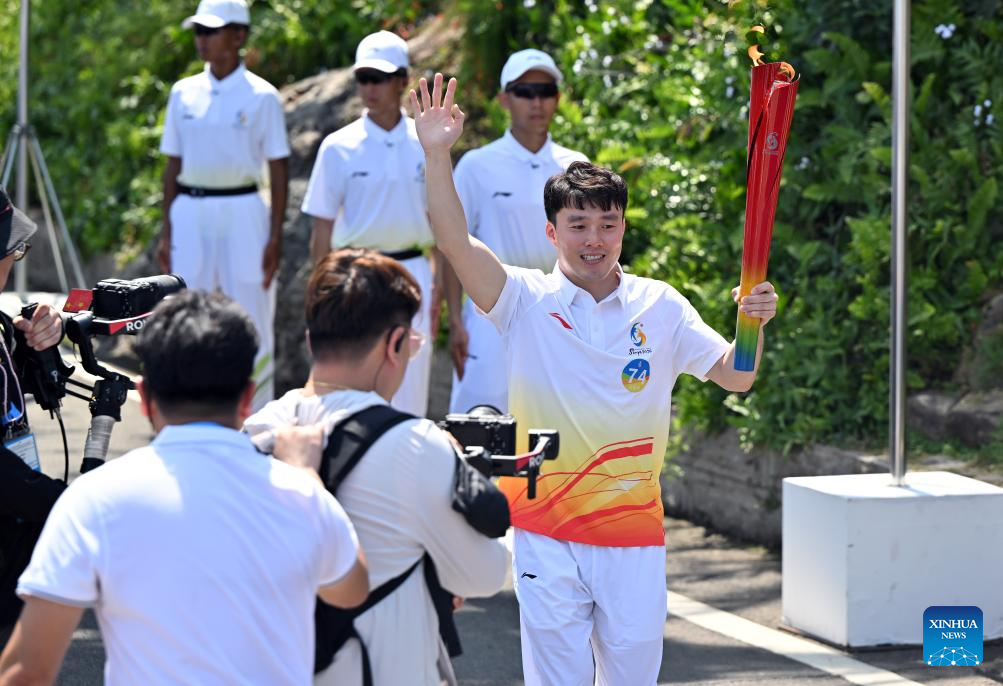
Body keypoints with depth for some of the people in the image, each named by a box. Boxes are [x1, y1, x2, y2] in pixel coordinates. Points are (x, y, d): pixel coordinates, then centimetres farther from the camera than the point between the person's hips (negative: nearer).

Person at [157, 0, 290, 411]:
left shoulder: (261, 96, -2)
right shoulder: (184, 93, 9)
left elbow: (279, 169, -2)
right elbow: (173, 165, 13)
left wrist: (275, 236, -8)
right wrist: (166, 231, 9)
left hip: (241, 210, -4)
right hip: (189, 211, 4)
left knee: (250, 318, -1)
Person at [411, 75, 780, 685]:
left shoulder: (660, 307, 2)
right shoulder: (527, 302, -3)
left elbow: (734, 377, 1)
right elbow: (456, 243, -16)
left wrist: (752, 322, -19)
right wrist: (437, 154, -26)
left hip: (634, 530, 2)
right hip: (545, 532, -1)